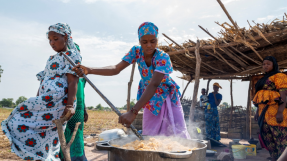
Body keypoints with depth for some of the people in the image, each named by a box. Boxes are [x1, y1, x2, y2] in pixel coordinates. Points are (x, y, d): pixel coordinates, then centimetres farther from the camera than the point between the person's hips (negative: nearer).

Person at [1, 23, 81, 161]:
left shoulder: (71, 55, -2)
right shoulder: (51, 59, 24)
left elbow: (73, 81, -13)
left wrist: (70, 106, -20)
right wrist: (36, 103, 21)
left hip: (57, 101, -8)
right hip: (46, 101, 8)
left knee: (20, 122, -12)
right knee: (46, 141, 7)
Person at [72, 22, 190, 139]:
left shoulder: (163, 57, -28)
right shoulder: (136, 51, -13)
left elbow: (154, 85, -40)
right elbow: (116, 69, -20)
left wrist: (133, 112, -50)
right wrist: (89, 70, -36)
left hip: (168, 98, -3)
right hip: (150, 100, 4)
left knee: (177, 134, -4)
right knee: (149, 135, 7)